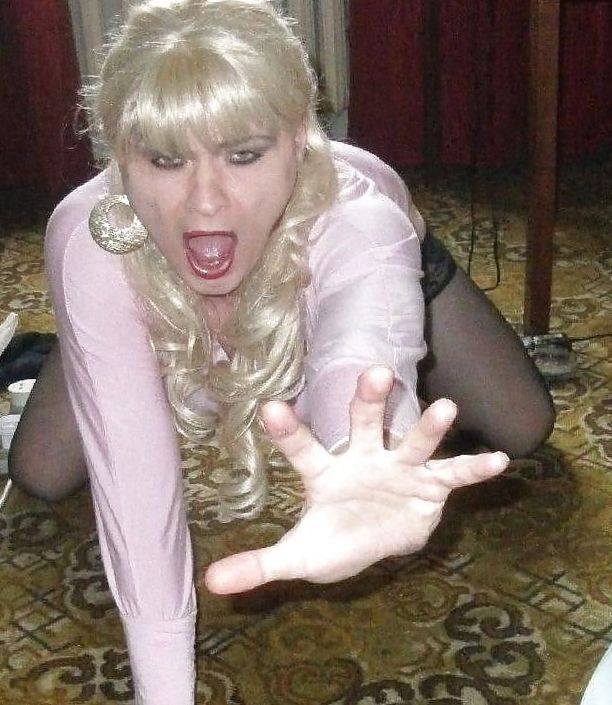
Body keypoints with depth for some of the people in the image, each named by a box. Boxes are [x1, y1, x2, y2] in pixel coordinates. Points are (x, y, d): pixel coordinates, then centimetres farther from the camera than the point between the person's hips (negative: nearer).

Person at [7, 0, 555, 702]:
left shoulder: (356, 220, -46)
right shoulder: (87, 239, -41)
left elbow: (361, 361, -67)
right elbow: (131, 474, -40)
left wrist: (365, 486, -91)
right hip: (165, 321, 1)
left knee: (521, 431, -2)